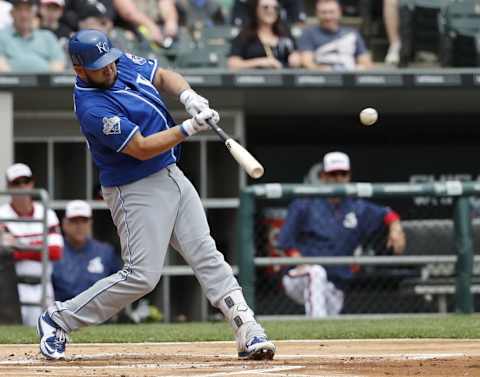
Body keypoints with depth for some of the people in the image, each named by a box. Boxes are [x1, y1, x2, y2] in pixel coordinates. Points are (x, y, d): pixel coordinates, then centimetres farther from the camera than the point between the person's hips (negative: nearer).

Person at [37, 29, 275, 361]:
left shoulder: (124, 63, 1)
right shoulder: (93, 109, -24)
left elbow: (163, 77, 15)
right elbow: (142, 148, -23)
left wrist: (189, 96, -5)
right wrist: (189, 129, -25)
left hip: (172, 176, 8)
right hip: (136, 190, -8)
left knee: (207, 255, 1)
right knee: (142, 275, -10)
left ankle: (248, 333, -3)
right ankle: (59, 319, 3)